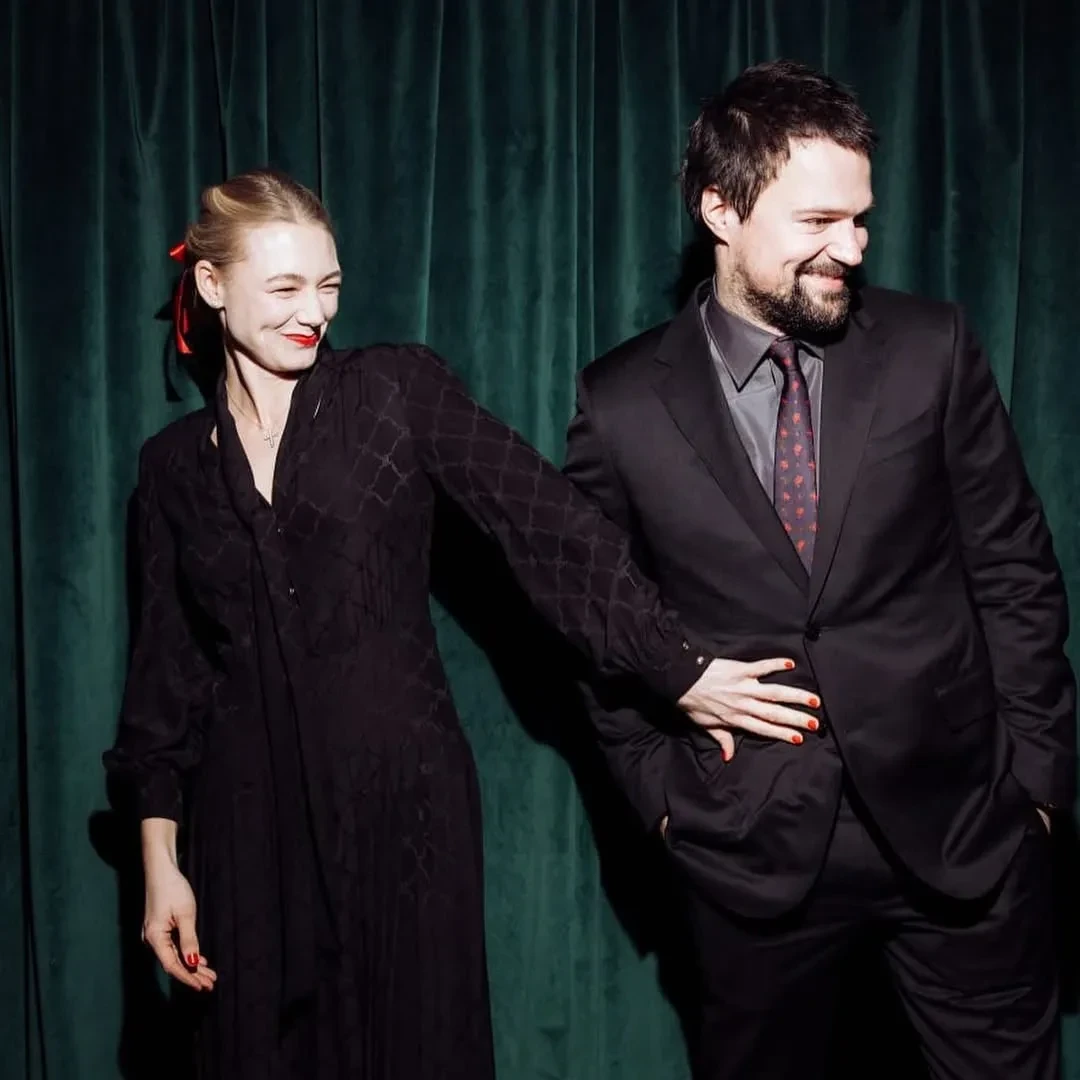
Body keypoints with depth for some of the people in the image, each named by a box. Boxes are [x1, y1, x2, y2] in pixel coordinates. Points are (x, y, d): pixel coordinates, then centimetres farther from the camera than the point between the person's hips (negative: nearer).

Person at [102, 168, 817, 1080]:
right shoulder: (174, 464, 7)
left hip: (404, 800, -2)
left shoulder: (396, 389, -1)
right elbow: (168, 667, 9)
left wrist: (678, 669, -16)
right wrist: (160, 861, 5)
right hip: (250, 822, 2)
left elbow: (551, 524, -8)